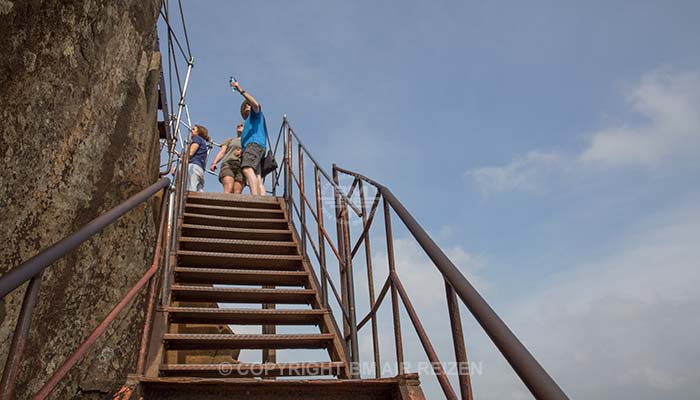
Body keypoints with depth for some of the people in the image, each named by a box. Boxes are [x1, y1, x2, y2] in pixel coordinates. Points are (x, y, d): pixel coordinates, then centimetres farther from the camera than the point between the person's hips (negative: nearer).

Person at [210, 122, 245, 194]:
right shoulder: (230, 140, 31)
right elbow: (222, 152, 16)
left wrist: (242, 153, -3)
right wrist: (214, 162, -2)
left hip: (241, 167, 1)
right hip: (228, 164, -1)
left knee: (237, 194, -21)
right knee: (228, 190, -28)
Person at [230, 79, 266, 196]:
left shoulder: (255, 112, 18)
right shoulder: (250, 120, 42)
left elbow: (256, 104, -7)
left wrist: (241, 90, -11)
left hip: (254, 144, -8)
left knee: (247, 169, -30)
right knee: (257, 178, -10)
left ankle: (255, 197, -47)